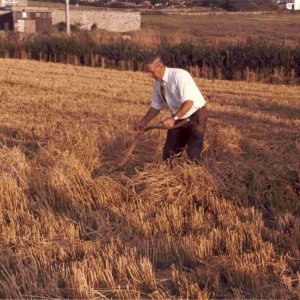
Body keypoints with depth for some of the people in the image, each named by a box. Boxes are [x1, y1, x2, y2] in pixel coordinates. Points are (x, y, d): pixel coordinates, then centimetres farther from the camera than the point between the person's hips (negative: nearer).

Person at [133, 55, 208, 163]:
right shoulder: (158, 84, -2)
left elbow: (189, 102, -31)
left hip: (196, 116, -7)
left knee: (193, 154, -11)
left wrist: (173, 119, -38)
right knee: (169, 153, 9)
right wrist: (143, 122, -3)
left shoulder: (179, 75, -25)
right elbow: (156, 107, 8)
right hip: (178, 119, 7)